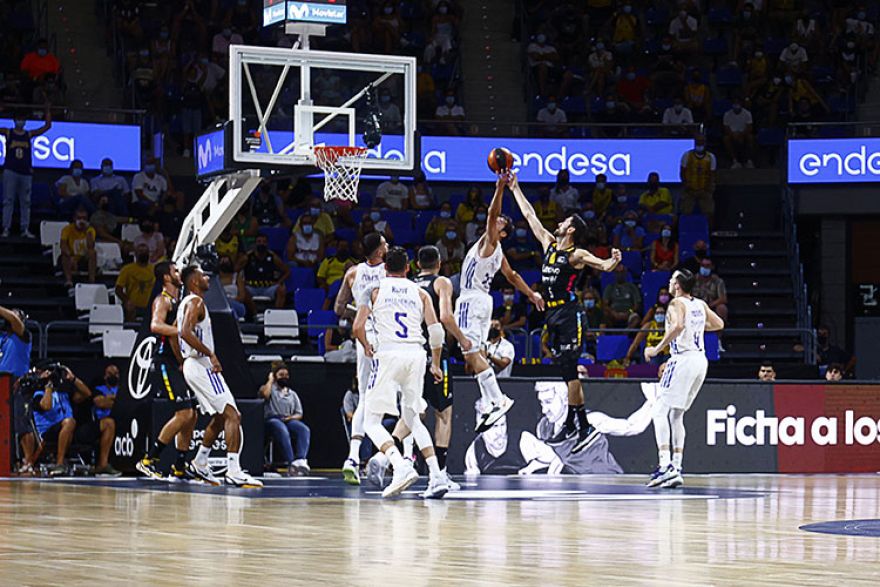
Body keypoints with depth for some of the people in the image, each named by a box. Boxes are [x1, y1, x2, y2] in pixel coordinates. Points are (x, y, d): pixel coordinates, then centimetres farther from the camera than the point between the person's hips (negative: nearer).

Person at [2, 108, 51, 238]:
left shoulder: (29, 134, 9)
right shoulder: (7, 133, 4)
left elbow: (47, 126, 9)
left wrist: (48, 111, 6)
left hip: (26, 172, 3)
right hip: (10, 171, -3)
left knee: (25, 202, 4)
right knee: (8, 200, -3)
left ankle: (25, 229, 7)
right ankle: (6, 228, -3)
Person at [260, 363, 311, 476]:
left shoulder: (292, 394, 28)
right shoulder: (270, 388, 17)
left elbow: (299, 414, 20)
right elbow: (264, 394, -10)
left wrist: (291, 417, -4)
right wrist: (270, 380, 7)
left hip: (290, 420, 4)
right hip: (273, 419, -4)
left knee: (305, 430, -31)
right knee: (283, 431, -40)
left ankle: (300, 460, -49)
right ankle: (290, 463, -50)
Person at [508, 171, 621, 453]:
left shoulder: (577, 255, -7)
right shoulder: (549, 243, 14)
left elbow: (605, 266, -15)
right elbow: (529, 215, 21)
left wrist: (614, 261, -38)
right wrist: (515, 189, 24)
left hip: (569, 316, -7)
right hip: (553, 315, 7)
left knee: (569, 371, -13)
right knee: (567, 372, 11)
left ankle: (584, 427, -13)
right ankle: (572, 424, 16)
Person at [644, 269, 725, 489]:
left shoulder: (677, 303, -8)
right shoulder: (700, 304, 15)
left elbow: (678, 325, -27)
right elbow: (719, 324, 26)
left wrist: (657, 349, -22)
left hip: (683, 359, -8)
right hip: (701, 359, 8)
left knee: (660, 411, -8)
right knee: (676, 414, 16)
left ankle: (665, 464, -22)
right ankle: (676, 467, 10)